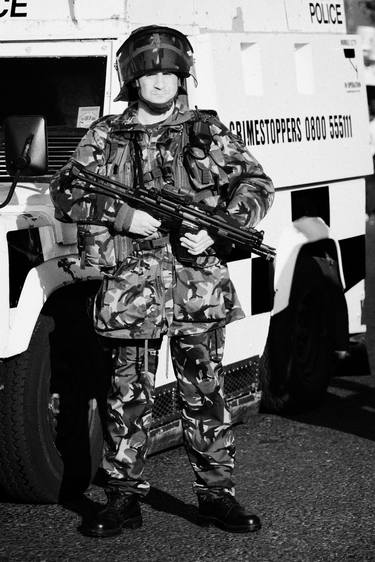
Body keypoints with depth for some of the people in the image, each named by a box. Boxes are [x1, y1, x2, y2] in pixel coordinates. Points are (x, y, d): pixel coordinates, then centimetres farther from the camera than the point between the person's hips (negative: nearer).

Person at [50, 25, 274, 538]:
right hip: (132, 289, 0)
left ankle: (217, 494, 14)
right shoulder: (105, 137, 8)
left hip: (200, 288, 0)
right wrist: (122, 215, -11)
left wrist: (216, 229, -8)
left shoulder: (207, 131, 8)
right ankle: (124, 498, 12)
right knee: (129, 397, 4)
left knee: (205, 394, 5)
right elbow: (64, 195, 3)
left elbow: (257, 185, 8)